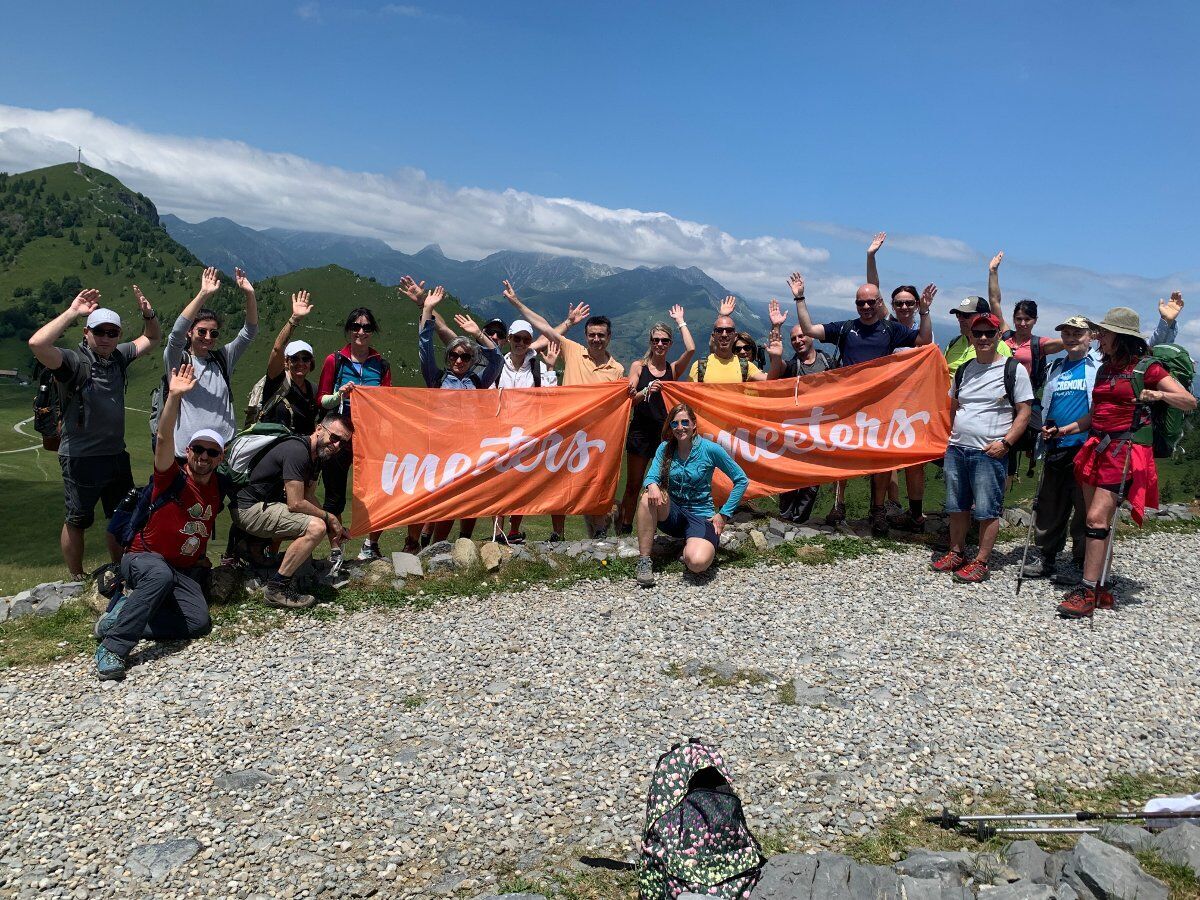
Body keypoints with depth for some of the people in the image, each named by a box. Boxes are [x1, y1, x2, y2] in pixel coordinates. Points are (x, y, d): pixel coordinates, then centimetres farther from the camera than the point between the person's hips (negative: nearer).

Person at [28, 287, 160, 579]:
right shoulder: (74, 361, -14)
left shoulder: (119, 356, 5)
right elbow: (37, 343, -33)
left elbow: (151, 339, 19)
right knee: (76, 522, 7)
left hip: (117, 455, 7)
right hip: (81, 458, -7)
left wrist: (149, 314, -2)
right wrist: (72, 312, -28)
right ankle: (77, 582, 22)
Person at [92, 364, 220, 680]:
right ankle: (113, 647, -35)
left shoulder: (218, 488, 5)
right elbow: (164, 439, -29)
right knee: (161, 575, -42)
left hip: (185, 570, 5)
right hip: (143, 557, -5)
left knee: (199, 623, -23)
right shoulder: (173, 478, -10)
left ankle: (123, 616, -9)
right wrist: (174, 397, -41)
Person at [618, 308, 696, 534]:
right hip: (641, 431, -1)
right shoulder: (638, 366, 4)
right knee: (633, 485, 5)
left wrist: (680, 321, 2)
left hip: (666, 431, 1)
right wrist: (646, 391, -25)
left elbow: (691, 349, -11)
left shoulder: (673, 369, 7)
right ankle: (624, 530, 13)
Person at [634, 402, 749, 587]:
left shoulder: (710, 449, -9)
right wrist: (651, 485, -34)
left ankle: (689, 546, 4)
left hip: (700, 516, -3)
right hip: (672, 514, 4)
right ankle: (643, 560, -23)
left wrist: (724, 514, -6)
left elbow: (741, 480, -3)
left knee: (697, 563, -34)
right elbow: (651, 477, -8)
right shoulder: (665, 448, 2)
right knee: (650, 496, -31)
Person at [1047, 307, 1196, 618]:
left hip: (1124, 450, -7)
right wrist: (1065, 430, 13)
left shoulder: (1146, 367, -3)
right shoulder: (1105, 368, 18)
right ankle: (1099, 591, 14)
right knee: (1096, 519, 7)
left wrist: (1160, 395, -23)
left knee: (1097, 517, -15)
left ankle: (1088, 591, -11)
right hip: (1096, 446, 7)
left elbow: (1190, 402, -6)